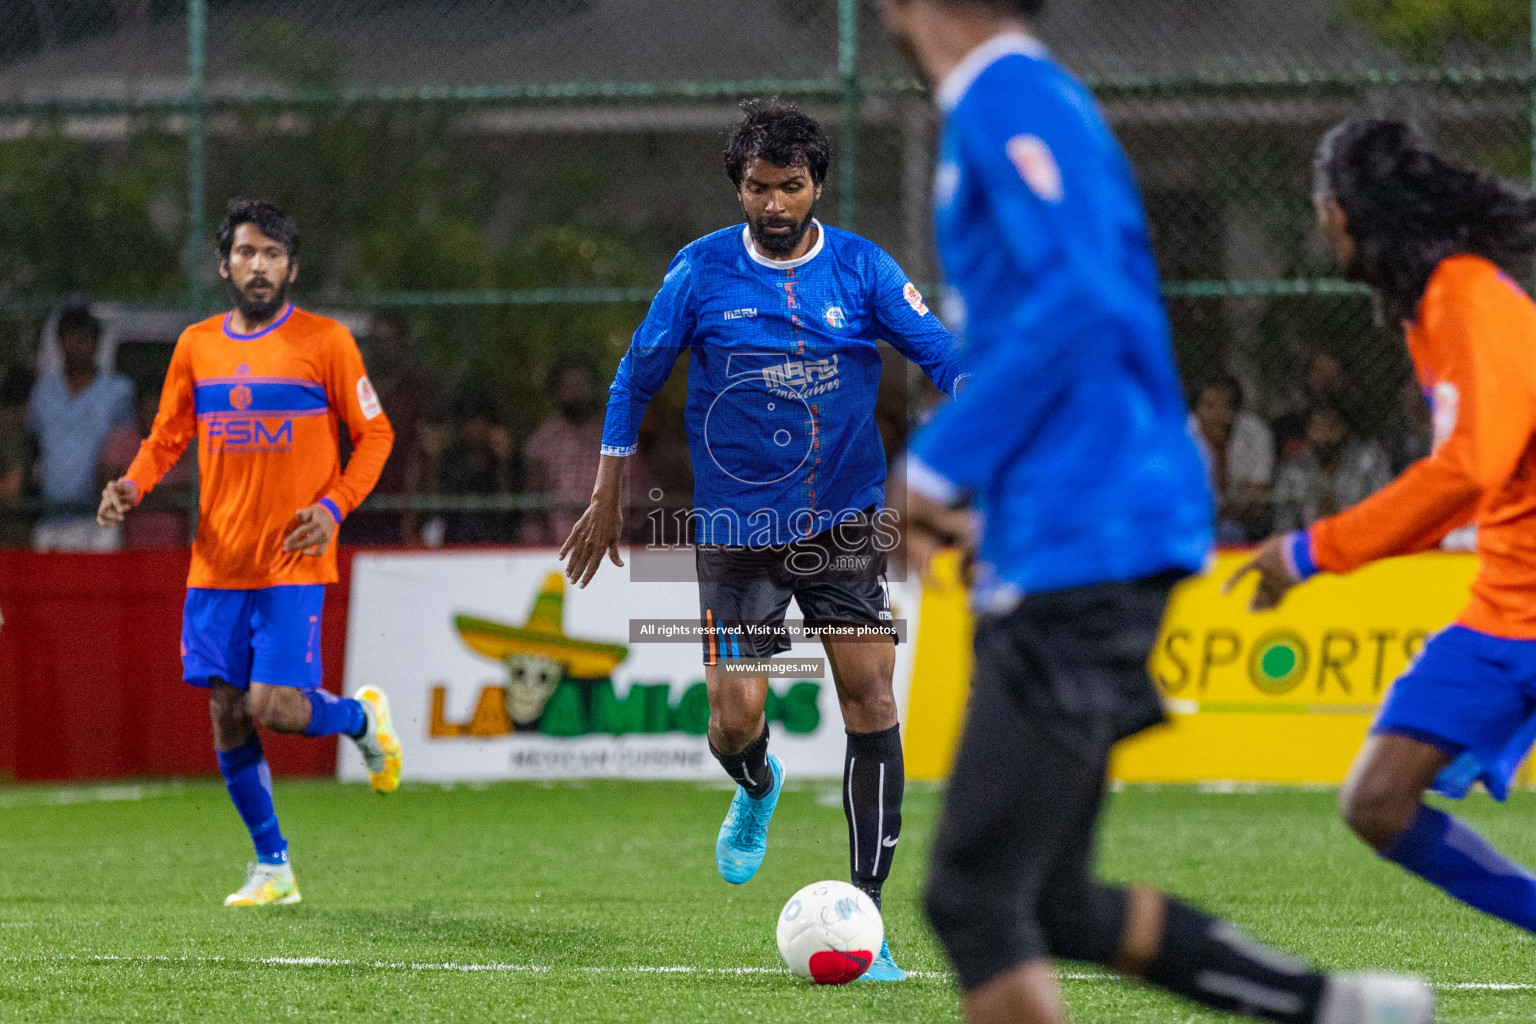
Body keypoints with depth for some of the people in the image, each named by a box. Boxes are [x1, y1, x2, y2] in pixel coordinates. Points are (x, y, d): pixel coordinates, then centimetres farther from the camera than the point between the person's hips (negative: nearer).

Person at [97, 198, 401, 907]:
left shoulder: (325, 342, -3)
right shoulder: (197, 345, 8)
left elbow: (374, 435, 2)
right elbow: (167, 437, 15)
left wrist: (333, 507, -13)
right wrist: (134, 484, -5)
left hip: (292, 563, -4)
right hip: (217, 562, 4)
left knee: (274, 707, -15)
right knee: (227, 711, 3)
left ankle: (363, 716, 19)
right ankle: (272, 867, 17)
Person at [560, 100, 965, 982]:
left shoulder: (862, 268, -3)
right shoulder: (702, 271, -4)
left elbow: (945, 358, -3)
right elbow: (638, 377, 7)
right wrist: (607, 501, 9)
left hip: (847, 520, 1)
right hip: (739, 532, -1)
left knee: (871, 697, -10)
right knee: (736, 717, -9)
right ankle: (758, 790, 31)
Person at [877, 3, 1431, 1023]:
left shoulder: (1009, 101, -11)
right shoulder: (1031, 102, 20)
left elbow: (1074, 301, -23)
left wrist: (935, 467, -17)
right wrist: (972, 491, 21)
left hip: (1077, 546, -10)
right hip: (1063, 545, 10)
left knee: (973, 897, -9)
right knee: (1052, 902, 13)